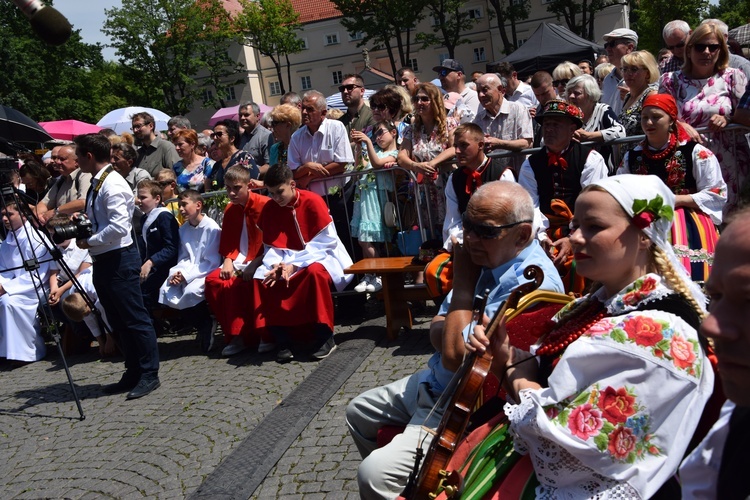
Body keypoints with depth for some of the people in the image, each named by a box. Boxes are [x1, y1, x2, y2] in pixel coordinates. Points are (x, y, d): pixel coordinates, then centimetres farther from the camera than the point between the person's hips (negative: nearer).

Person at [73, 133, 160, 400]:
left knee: (135, 319, -3)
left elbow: (118, 227, -24)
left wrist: (90, 242, -14)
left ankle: (149, 375, 6)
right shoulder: (96, 183, 13)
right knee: (120, 322, 14)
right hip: (103, 261, 10)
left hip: (119, 260, -10)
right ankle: (133, 373, 23)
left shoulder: (112, 185, -16)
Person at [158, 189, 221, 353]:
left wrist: (187, 275, -18)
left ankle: (207, 323, -2)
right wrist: (176, 272, -9)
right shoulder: (183, 229, 10)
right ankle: (203, 326, 1)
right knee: (166, 291, -17)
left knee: (191, 291, -34)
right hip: (186, 272, 7)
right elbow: (183, 257, 13)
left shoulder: (212, 228, -11)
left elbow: (211, 262, -14)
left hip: (206, 272, -7)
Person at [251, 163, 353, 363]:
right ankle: (282, 340, -15)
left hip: (320, 256, -4)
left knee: (315, 272, -38)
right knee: (261, 277, -22)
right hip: (287, 261, 5)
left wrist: (294, 265, -26)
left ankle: (325, 336, -24)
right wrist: (276, 265, -22)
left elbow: (325, 242, -17)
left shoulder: (313, 201, -14)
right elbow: (271, 247, 2)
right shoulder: (269, 208, 1)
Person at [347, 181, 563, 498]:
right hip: (436, 383, 10)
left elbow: (457, 357, -28)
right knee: (359, 413, 25)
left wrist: (463, 281, -18)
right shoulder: (487, 255, 1)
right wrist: (457, 340, -17)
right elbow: (438, 328, 7)